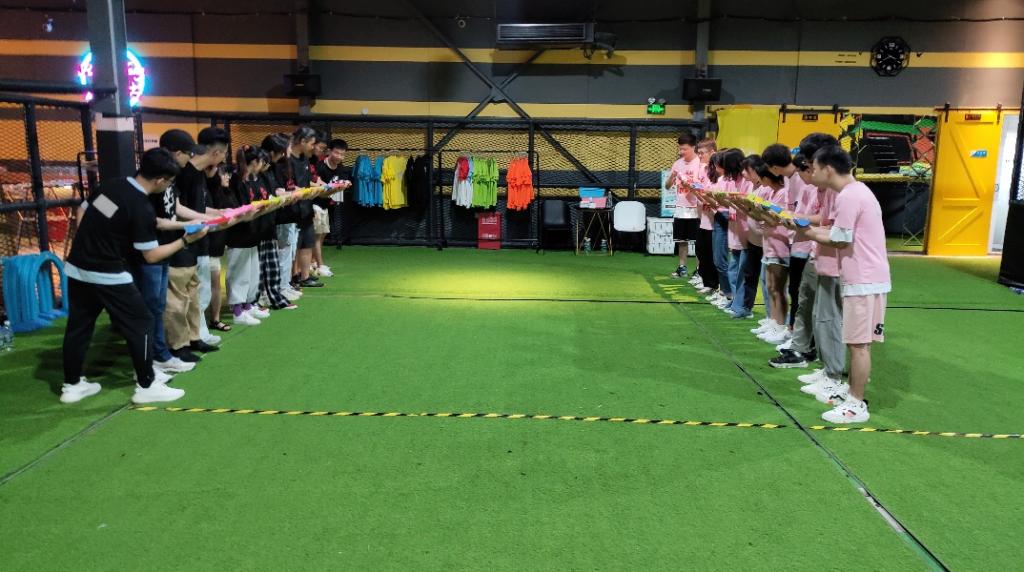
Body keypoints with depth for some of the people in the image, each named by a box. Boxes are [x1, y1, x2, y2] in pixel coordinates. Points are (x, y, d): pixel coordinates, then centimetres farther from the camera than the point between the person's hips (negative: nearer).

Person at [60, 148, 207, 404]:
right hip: (108, 276, -8)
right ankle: (146, 386, 9)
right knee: (141, 323, 4)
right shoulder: (142, 209, -18)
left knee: (78, 326, 16)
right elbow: (151, 255, -12)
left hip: (76, 269, 8)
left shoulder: (109, 184, 4)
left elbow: (82, 213, 15)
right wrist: (186, 240, -5)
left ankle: (72, 385, 27)